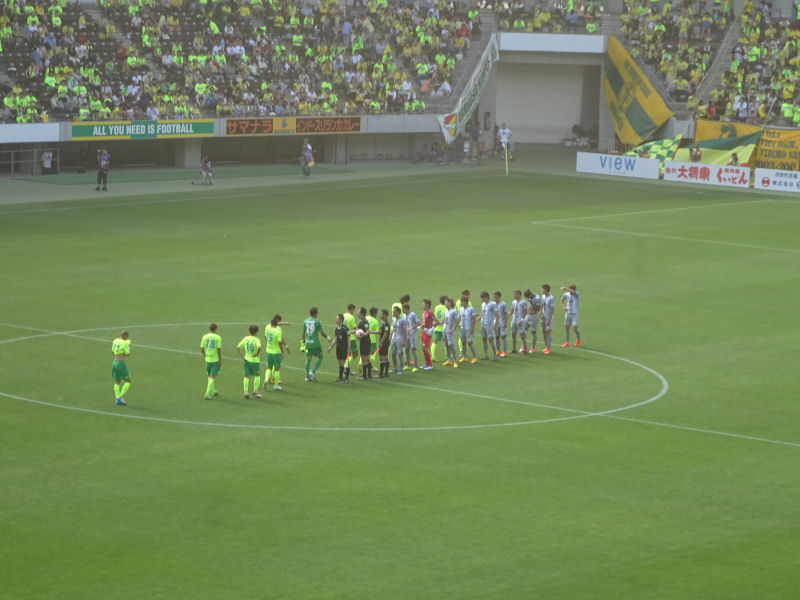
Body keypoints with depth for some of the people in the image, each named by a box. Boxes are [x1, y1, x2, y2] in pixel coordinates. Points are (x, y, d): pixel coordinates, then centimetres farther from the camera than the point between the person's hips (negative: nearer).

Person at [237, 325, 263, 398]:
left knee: (247, 376, 8)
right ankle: (255, 391, 12)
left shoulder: (245, 339, 2)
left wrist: (242, 356, 6)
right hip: (254, 360, -4)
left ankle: (246, 392, 0)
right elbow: (259, 348, -32)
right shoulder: (256, 340, -13)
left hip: (246, 360, 4)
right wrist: (257, 354, -16)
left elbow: (238, 348, 2)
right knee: (257, 376, 14)